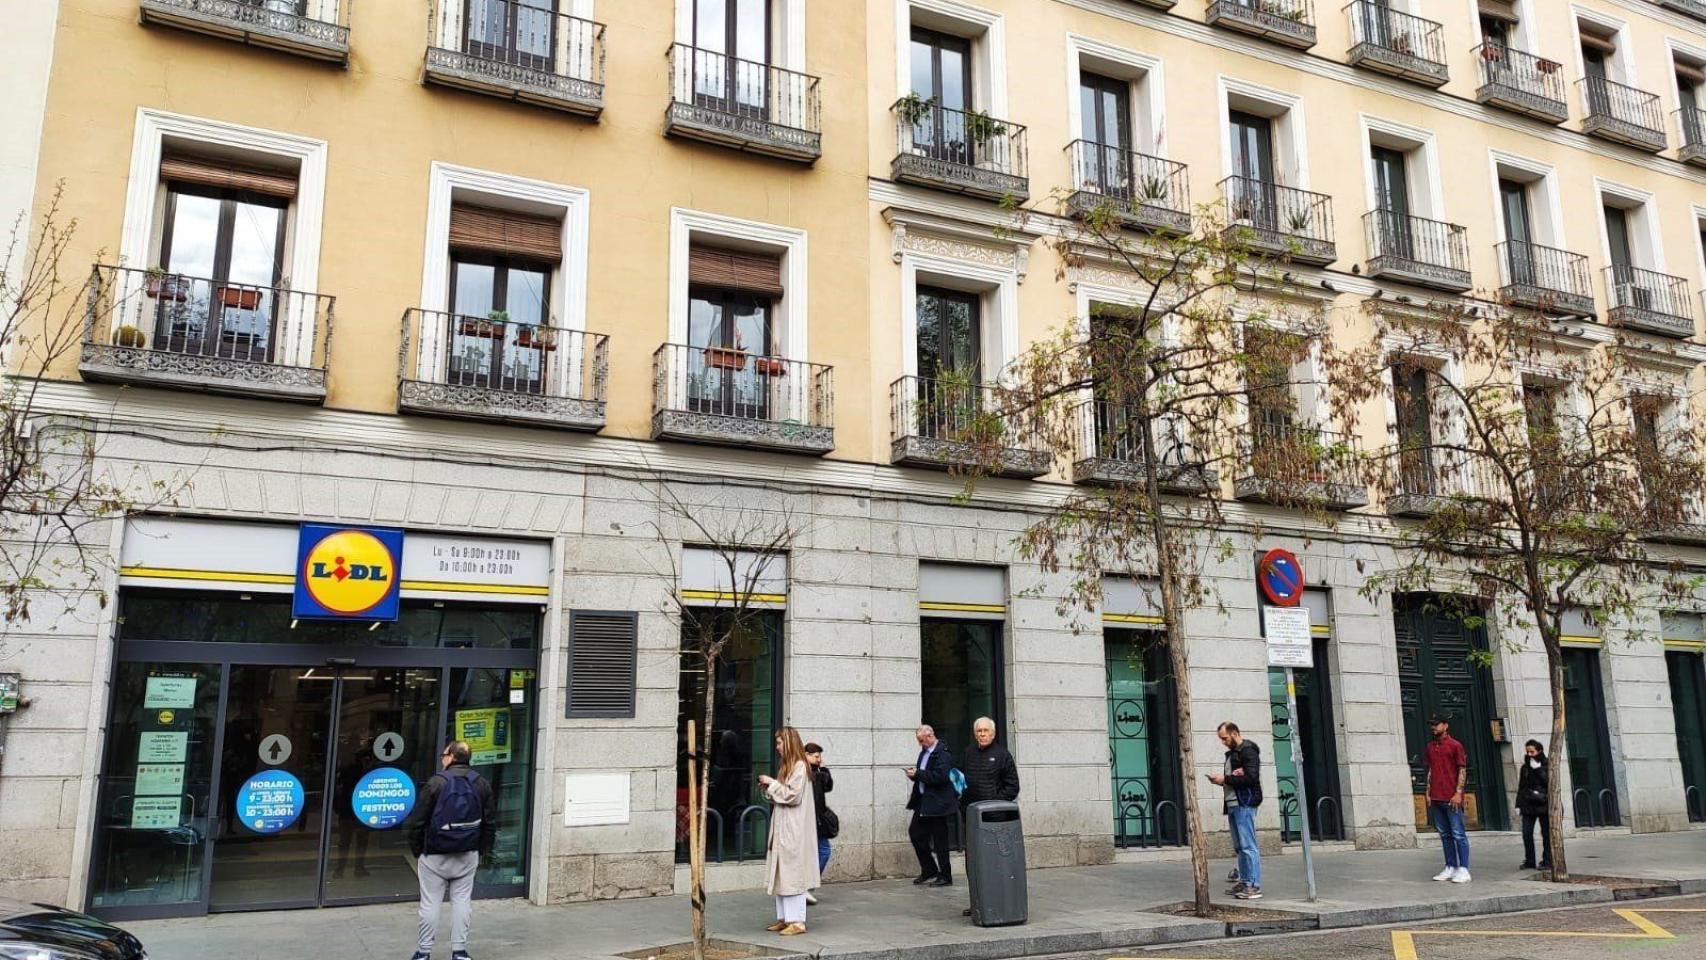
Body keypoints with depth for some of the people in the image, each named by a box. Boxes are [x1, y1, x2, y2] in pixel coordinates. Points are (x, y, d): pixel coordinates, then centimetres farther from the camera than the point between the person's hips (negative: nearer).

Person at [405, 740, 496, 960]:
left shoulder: (436, 782, -11)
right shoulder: (481, 784, 3)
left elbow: (416, 822, -9)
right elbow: (490, 822, 5)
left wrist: (417, 851, 3)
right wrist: (482, 851, 13)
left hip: (435, 855, -3)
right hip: (468, 856, 3)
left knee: (430, 902, 5)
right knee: (462, 900, 8)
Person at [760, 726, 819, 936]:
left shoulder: (800, 767, -13)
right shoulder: (787, 766, 16)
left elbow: (792, 795, -19)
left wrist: (772, 783, -11)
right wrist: (769, 787, 5)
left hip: (794, 830, -9)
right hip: (782, 828, 9)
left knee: (792, 874, -7)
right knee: (781, 874, 10)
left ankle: (797, 921, -3)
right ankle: (784, 918, 15)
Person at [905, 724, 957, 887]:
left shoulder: (943, 753, -15)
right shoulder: (924, 751, 13)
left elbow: (940, 776, -25)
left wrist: (918, 774, -20)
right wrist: (914, 773, 0)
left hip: (937, 803, -9)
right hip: (923, 801, 9)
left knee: (939, 840, 0)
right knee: (915, 832, 9)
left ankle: (945, 877, 12)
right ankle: (929, 870, 22)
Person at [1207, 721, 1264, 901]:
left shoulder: (1248, 751, -9)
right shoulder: (1232, 753, 20)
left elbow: (1251, 778, -19)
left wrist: (1225, 779, -16)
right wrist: (1220, 780, 5)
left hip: (1244, 805, -10)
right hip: (1233, 804, 10)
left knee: (1248, 846, -9)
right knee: (1239, 846, 11)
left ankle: (1254, 886, -8)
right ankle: (1244, 882, 16)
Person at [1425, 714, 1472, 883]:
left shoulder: (1455, 745, -4)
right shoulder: (1430, 746, 14)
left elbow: (1462, 770, -6)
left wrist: (1458, 793, -13)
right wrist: (1428, 792, 10)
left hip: (1451, 798, -6)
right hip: (1436, 798, 6)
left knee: (1458, 834, -4)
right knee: (1445, 834, 10)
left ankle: (1463, 870, -2)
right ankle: (1450, 868, 15)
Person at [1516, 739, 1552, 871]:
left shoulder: (1547, 765, 0)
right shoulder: (1525, 767, 12)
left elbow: (1549, 781, -14)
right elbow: (1521, 787, 14)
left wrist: (1538, 769, -16)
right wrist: (1518, 804, 9)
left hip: (1543, 804, -4)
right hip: (1528, 805, 4)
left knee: (1546, 834, 2)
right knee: (1526, 834, 0)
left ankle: (1547, 861, 9)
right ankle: (1529, 861, 9)